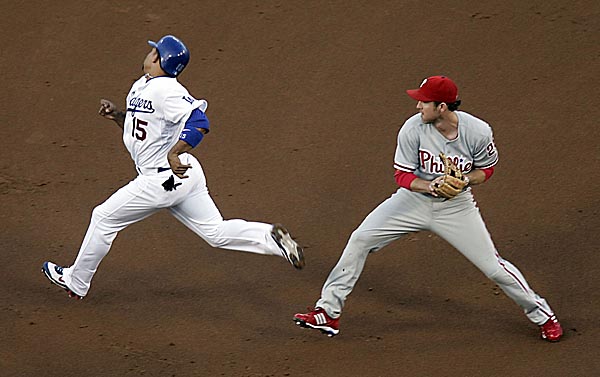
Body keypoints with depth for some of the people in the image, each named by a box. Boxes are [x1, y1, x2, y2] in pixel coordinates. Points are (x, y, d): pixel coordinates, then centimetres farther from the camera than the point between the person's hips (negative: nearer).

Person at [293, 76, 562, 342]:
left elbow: (487, 169, -3)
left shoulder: (478, 132, -22)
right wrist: (430, 186, -34)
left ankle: (542, 315, 21)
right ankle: (328, 313, 1)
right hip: (414, 198, 2)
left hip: (456, 207, -1)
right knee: (360, 239, -9)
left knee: (493, 266, -3)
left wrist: (467, 180, -25)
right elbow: (402, 175, -14)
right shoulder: (413, 128, -21)